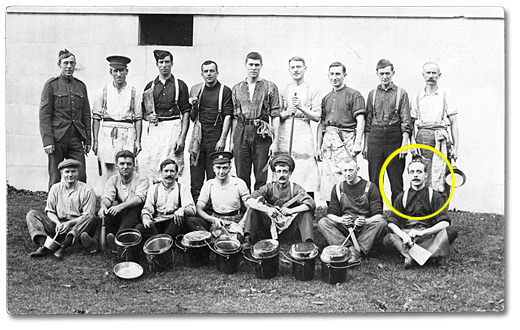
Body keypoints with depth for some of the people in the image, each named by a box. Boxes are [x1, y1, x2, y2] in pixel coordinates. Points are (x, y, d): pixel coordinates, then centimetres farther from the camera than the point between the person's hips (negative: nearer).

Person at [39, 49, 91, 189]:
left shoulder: (81, 86, 11)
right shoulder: (51, 85, -1)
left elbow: (86, 115, 14)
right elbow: (44, 115, -5)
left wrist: (88, 140, 9)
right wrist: (47, 141, -13)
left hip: (76, 138, 3)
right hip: (57, 137, -3)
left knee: (81, 177, -1)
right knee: (56, 179, 2)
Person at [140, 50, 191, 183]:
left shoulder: (180, 85, 6)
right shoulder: (150, 86, 15)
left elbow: (186, 113, 1)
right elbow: (143, 112, 20)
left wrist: (182, 137, -8)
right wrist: (148, 117, -5)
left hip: (173, 127, -3)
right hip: (154, 128, 3)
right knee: (149, 164, -5)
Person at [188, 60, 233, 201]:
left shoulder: (225, 91, 1)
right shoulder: (195, 89, 13)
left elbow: (228, 116, -5)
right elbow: (192, 117, 16)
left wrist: (222, 139, -12)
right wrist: (194, 106, -5)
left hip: (215, 137, -3)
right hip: (198, 137, 3)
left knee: (213, 176, 0)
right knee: (196, 174, 3)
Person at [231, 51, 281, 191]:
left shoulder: (270, 87, 4)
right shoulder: (237, 88, 14)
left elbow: (275, 115, 0)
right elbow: (234, 116, 14)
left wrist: (275, 141, -8)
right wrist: (232, 141, 8)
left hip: (261, 134, -2)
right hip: (241, 133, 2)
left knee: (261, 178, 0)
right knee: (241, 177, 4)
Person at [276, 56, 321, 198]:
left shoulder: (312, 90, 7)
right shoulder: (284, 89, 14)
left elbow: (317, 116, 2)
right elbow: (277, 115, 13)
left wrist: (301, 107, -10)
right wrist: (287, 112, -7)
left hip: (304, 133, -2)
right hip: (285, 133, 2)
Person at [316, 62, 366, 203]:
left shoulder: (354, 95, 1)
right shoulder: (326, 98, 20)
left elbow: (360, 120, -7)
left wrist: (357, 143, -17)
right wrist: (318, 147, 15)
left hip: (345, 139, -6)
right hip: (328, 139, 6)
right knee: (327, 178, 3)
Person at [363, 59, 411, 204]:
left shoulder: (401, 93, 4)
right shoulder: (372, 94, 12)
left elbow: (406, 121, -1)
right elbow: (368, 121, 13)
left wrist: (405, 143, -11)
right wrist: (365, 145, 9)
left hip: (394, 137, -2)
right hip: (375, 138, 3)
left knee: (396, 182, 1)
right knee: (374, 181, 3)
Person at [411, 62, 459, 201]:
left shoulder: (445, 96, 6)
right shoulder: (417, 98, 13)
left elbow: (454, 123, 6)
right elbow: (412, 123, 13)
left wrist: (455, 147, -1)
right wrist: (412, 142, -2)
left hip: (440, 140, -2)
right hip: (421, 140, 2)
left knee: (440, 182, -7)